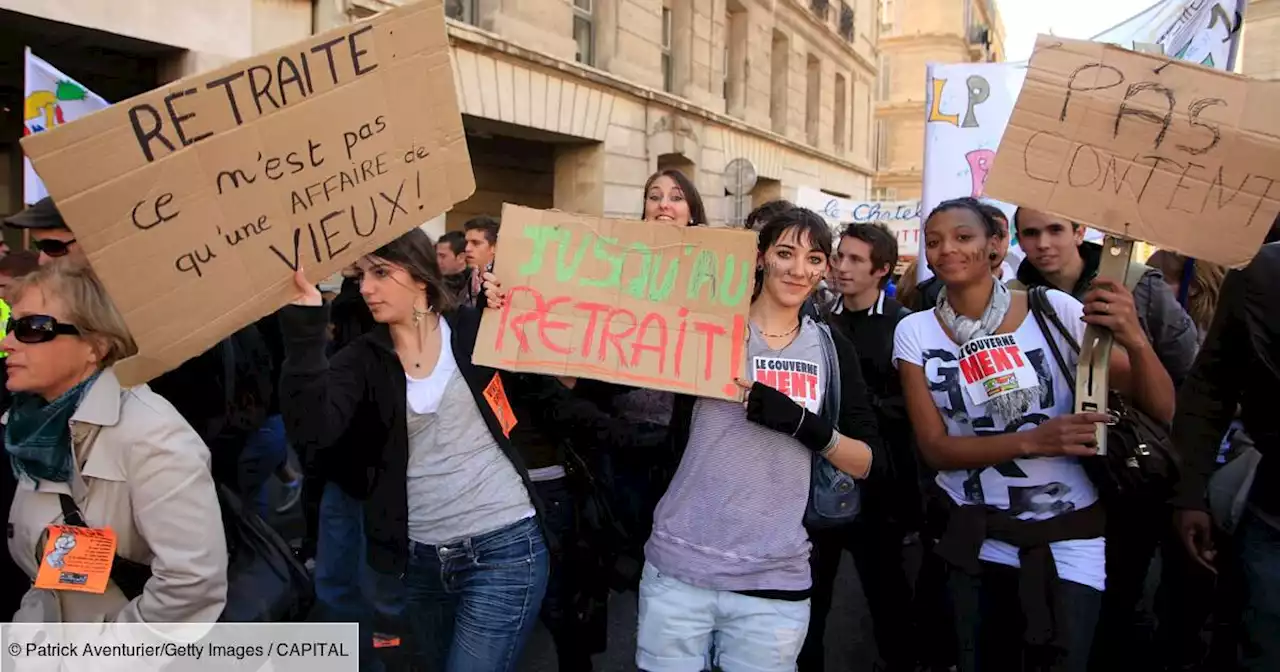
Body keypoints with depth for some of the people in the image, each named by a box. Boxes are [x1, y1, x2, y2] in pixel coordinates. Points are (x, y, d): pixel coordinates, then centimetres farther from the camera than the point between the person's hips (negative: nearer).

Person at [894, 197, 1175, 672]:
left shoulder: (1053, 309, -10)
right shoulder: (915, 332, -5)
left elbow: (1162, 410, -9)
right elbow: (934, 447, -9)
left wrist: (1134, 340, -30)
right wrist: (1031, 441, -24)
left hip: (1068, 542, -1)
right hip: (975, 541, 2)